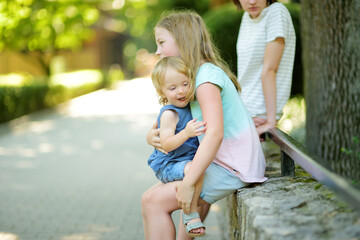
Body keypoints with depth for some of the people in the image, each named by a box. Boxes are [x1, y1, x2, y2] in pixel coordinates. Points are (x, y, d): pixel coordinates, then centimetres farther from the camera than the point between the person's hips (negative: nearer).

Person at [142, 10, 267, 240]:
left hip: (232, 169, -10)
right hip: (226, 163, 10)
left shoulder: (207, 76, -17)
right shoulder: (192, 76, 14)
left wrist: (188, 183, -29)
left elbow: (214, 133, -29)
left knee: (153, 200, -12)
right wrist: (152, 135, -4)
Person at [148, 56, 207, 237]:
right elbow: (166, 144, -28)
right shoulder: (169, 113, -18)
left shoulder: (187, 107, 10)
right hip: (168, 165, -10)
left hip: (184, 161, 10)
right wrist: (186, 133, -39)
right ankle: (191, 212, -20)